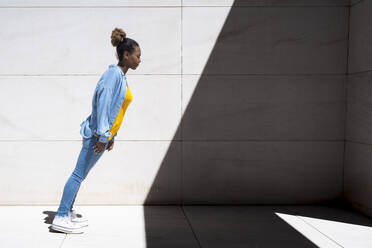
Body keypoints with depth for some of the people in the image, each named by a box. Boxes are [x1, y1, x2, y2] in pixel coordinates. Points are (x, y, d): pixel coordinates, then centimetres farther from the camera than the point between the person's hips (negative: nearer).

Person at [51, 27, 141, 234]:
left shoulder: (121, 76, 15)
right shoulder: (114, 73, -14)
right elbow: (103, 104, -21)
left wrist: (111, 136, 20)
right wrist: (103, 136, -22)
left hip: (103, 134, 9)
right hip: (97, 134, -9)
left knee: (81, 174, 15)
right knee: (79, 174, -4)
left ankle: (68, 212, 24)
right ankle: (61, 218, 3)